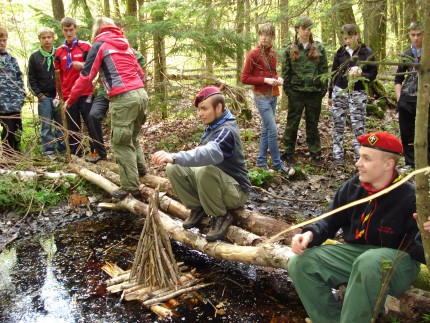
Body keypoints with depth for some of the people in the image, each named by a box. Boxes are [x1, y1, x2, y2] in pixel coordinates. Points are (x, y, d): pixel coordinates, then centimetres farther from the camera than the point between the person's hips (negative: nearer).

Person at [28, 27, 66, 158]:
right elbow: (31, 79, 5)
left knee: (61, 124, 3)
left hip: (59, 96, 0)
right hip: (44, 97, 0)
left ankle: (62, 149, 11)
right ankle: (48, 151, 5)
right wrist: (39, 95, -3)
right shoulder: (34, 57, 5)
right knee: (46, 125, 0)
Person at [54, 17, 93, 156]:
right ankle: (76, 154, 15)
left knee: (91, 123, -2)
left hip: (85, 93, -3)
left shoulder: (86, 46, 0)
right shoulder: (59, 51, 11)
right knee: (72, 127, 7)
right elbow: (58, 74, 18)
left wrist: (83, 66, -18)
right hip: (68, 95, 4)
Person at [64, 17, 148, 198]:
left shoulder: (99, 45, 4)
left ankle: (130, 188, 1)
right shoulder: (125, 44, 22)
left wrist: (70, 100, 9)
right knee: (131, 138, 22)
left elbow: (86, 76, 0)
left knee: (121, 143, 0)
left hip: (123, 99, -7)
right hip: (141, 94, 7)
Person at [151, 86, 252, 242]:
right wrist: (173, 160, -4)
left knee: (205, 171, -39)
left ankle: (221, 216, -15)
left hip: (235, 191, -8)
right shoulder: (214, 125, 5)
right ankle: (198, 208, 5)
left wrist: (174, 157, -59)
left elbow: (211, 153, -45)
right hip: (215, 182, 8)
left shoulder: (226, 131, -25)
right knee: (173, 168, -8)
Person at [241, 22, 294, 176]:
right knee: (273, 130, -7)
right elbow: (245, 78, -9)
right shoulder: (253, 54, -10)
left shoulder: (272, 52, 9)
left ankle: (261, 161, 21)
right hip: (262, 97, -7)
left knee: (266, 130, 11)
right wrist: (265, 80, -17)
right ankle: (278, 164, 3)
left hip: (273, 96, 7)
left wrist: (278, 78, 0)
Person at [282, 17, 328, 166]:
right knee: (292, 124, 5)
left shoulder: (319, 48, 6)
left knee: (313, 124, 11)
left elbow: (324, 70, 5)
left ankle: (315, 154, 20)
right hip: (296, 92, -1)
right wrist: (287, 90, -4)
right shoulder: (290, 50, 3)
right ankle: (288, 153, 14)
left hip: (314, 92, 1)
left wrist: (323, 89, -1)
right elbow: (286, 71, 3)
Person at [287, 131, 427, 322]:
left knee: (369, 263, -42)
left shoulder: (410, 198, -19)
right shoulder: (352, 187, -3)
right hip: (355, 252, 6)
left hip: (398, 261, -5)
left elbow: (421, 251, -19)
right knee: (300, 263, -11)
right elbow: (331, 221, 8)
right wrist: (310, 234, -13)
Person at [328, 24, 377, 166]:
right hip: (339, 92, 3)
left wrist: (360, 74, -18)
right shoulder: (340, 52, 6)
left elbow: (373, 74, 2)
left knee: (359, 126, -3)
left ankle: (360, 157, 6)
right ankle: (338, 155, 13)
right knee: (338, 125, 5)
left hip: (358, 93, -2)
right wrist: (330, 95, 13)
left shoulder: (367, 53, -1)